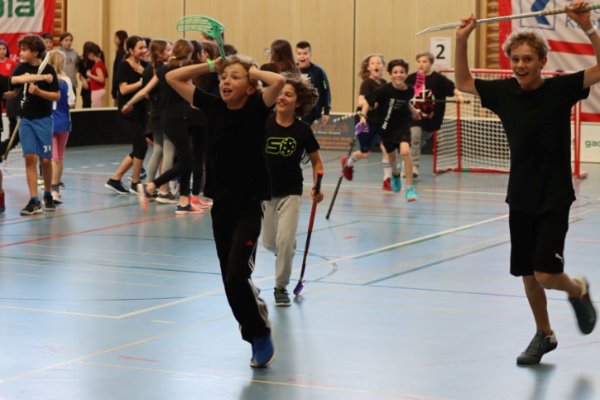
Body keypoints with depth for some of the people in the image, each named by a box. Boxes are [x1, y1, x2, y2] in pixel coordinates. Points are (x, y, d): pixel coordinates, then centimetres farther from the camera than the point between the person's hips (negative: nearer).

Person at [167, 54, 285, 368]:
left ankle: (261, 334, 5)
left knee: (237, 276, -16)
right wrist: (210, 66, 4)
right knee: (230, 279, 9)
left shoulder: (256, 108, -9)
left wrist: (254, 72, -12)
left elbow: (278, 81, -29)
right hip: (220, 204, 6)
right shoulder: (213, 107, 3)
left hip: (248, 207, -6)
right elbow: (173, 78, 8)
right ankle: (256, 338, 25)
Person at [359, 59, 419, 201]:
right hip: (386, 126, 1)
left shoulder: (409, 90, -14)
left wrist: (414, 112, 10)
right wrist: (363, 116, -24)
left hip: (402, 124, -1)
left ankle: (410, 187, -14)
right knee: (391, 155, 20)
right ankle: (395, 174, 58)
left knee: (405, 151, -25)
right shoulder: (384, 90, -22)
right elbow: (368, 101, -12)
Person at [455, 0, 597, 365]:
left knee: (546, 274, -13)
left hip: (554, 199, -5)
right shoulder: (505, 92, 1)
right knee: (527, 274, 11)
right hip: (520, 198, 5)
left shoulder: (560, 89, -10)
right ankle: (544, 335, 31)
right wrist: (462, 41, 2)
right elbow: (464, 83, 14)